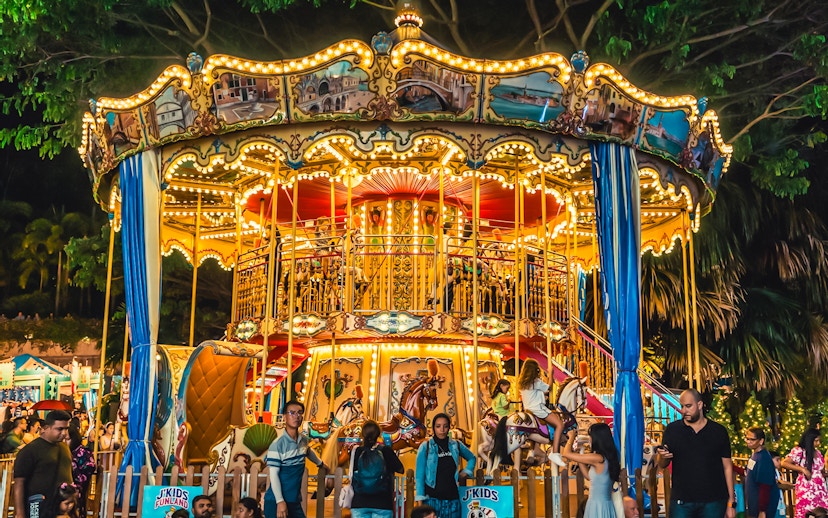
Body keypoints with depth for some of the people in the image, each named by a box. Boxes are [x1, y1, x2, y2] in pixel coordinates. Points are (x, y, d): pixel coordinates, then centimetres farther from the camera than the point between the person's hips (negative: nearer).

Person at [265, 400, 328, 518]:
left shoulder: (304, 439, 4)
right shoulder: (277, 445, -16)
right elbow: (273, 475, -16)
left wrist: (320, 463, 43)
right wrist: (280, 501, -20)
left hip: (295, 501, 7)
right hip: (276, 501, -7)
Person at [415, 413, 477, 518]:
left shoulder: (456, 445, 7)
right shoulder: (425, 447, -1)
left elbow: (472, 458, 26)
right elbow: (419, 475, -1)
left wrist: (465, 473, 10)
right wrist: (420, 500, -7)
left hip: (452, 499, 3)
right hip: (432, 499, -3)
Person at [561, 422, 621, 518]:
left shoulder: (598, 458, -19)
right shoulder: (609, 457, 7)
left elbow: (566, 454, -15)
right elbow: (589, 475, 16)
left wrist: (572, 437, 3)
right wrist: (579, 454, 15)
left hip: (598, 506, -8)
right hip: (605, 504, 8)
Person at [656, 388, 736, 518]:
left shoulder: (718, 431, 3)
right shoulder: (672, 429, 3)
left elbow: (727, 467, 5)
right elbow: (662, 464, 7)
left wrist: (731, 502, 2)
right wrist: (662, 456, -17)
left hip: (714, 502, 0)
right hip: (681, 501, 0)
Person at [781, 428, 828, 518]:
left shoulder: (817, 452, 13)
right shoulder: (798, 451, -7)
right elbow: (784, 463, -15)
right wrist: (802, 469, -19)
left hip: (820, 489, 6)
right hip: (806, 488, -6)